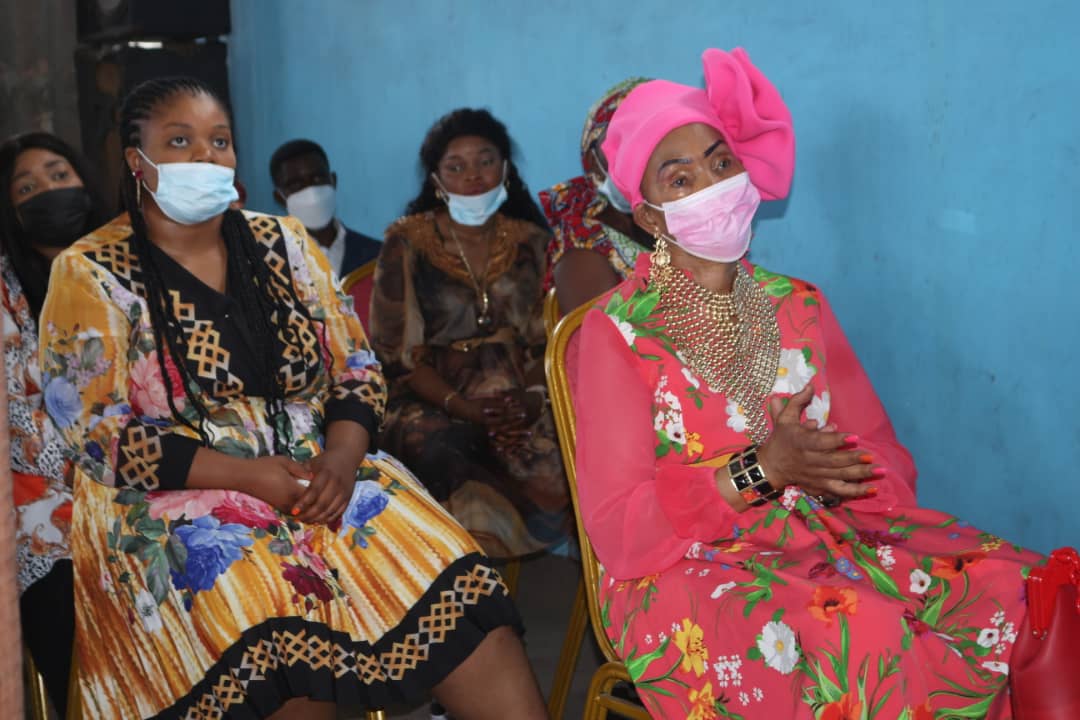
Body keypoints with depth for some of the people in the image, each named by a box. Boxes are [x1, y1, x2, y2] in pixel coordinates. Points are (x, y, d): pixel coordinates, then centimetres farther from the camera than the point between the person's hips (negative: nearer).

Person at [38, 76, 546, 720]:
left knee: (461, 593, -20)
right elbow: (95, 432, -6)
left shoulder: (283, 244, 12)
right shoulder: (91, 274, 1)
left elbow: (358, 372, 11)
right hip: (176, 499, -3)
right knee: (287, 639, -32)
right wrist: (246, 475, -16)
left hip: (321, 472, 4)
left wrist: (341, 457, -11)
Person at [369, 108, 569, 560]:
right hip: (432, 401, -2)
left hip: (518, 400, 2)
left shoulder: (531, 243, 13)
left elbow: (548, 340, 9)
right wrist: (465, 409, -15)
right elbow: (398, 350, -1)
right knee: (447, 453, -35)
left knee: (556, 467, -29)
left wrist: (534, 400, -13)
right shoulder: (407, 243, 4)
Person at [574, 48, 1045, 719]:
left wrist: (820, 469, -15)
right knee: (862, 637, -35)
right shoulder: (617, 331, -3)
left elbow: (887, 460, 8)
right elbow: (617, 526, -9)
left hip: (834, 535, 5)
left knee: (1016, 593, -19)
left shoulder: (800, 306, 12)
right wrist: (756, 471, -20)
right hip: (685, 567, -5)